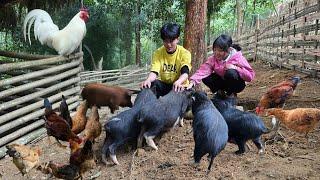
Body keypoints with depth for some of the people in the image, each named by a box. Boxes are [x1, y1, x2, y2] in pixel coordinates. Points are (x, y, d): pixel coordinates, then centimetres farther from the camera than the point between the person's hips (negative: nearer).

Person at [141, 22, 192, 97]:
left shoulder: (184, 53, -11)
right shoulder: (158, 53, -4)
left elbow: (185, 72, -28)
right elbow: (154, 71, -17)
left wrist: (178, 82, -52)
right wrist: (148, 80, -43)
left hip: (179, 86, -1)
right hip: (163, 85, 2)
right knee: (151, 84, -29)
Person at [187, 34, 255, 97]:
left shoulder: (238, 58, -20)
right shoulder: (213, 59, -13)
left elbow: (250, 76, -22)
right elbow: (203, 70, -29)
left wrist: (235, 68, -32)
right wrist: (192, 82, -45)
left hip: (237, 84, -3)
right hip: (223, 81, 4)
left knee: (231, 73, -34)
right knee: (206, 78, -21)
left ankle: (231, 94, -8)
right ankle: (220, 92, 5)